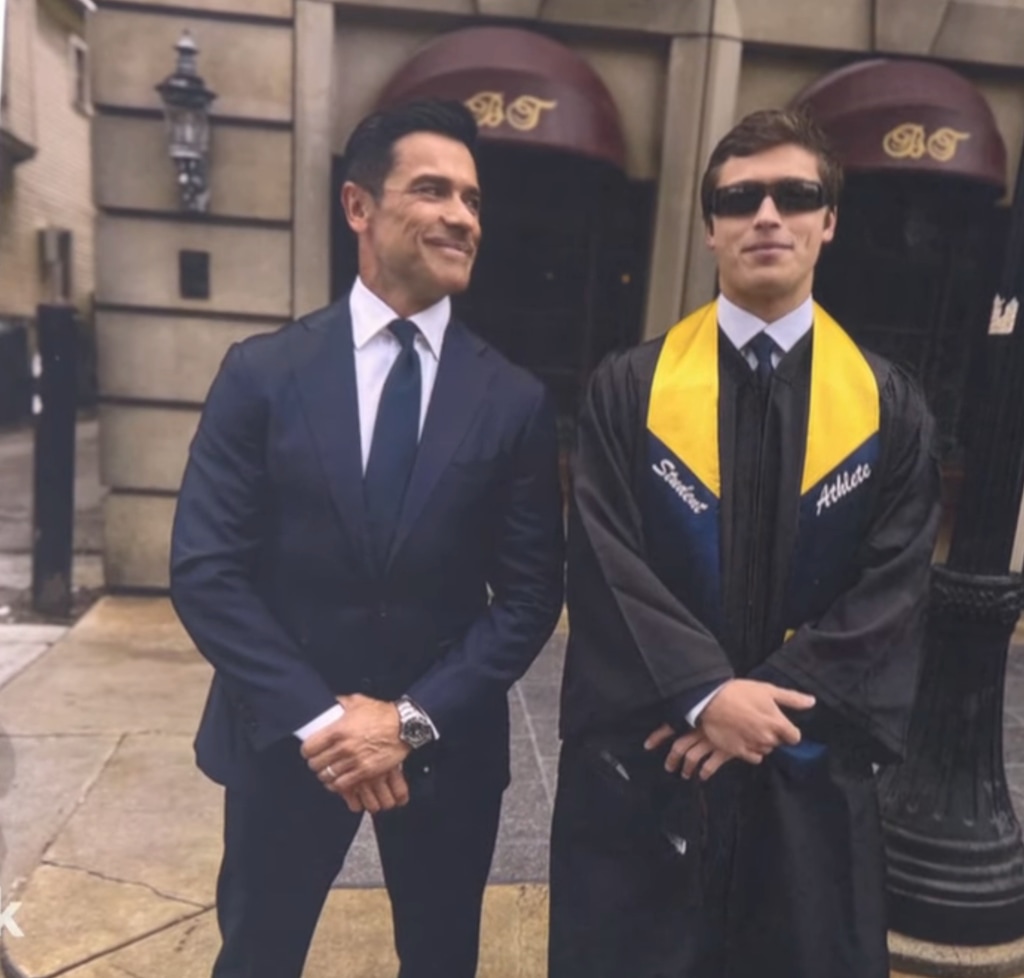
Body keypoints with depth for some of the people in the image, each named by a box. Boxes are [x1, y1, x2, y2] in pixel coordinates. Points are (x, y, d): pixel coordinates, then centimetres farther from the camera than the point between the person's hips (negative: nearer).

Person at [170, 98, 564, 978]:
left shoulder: (514, 400, -5)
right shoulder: (262, 372, -6)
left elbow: (531, 594, -5)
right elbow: (205, 571, -9)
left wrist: (414, 718, -13)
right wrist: (318, 718, -14)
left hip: (448, 743, 1)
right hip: (286, 735, 0)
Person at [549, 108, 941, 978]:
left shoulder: (888, 405, 1)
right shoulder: (629, 389, -4)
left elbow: (895, 586, -4)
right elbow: (606, 568, -10)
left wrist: (775, 698, -14)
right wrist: (706, 695, -19)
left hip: (808, 773, 2)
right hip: (644, 763, -1)